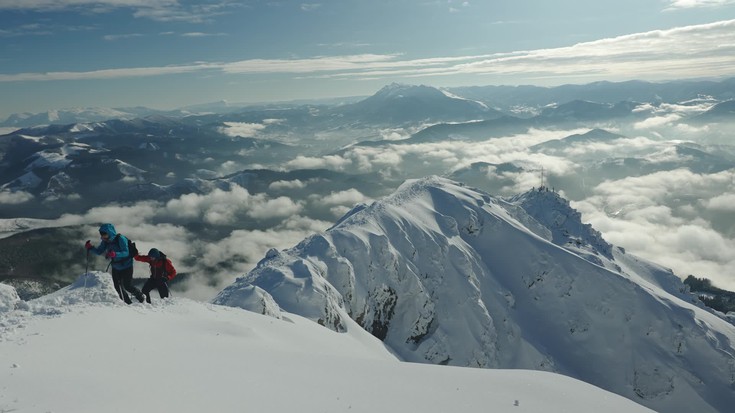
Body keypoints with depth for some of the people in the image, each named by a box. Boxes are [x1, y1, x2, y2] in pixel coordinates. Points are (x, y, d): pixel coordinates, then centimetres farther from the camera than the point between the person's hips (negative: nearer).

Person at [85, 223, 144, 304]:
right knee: (118, 287, 5)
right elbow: (99, 251, 2)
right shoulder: (105, 241, -4)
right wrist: (90, 247, -17)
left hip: (126, 266, -7)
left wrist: (115, 254, -49)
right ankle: (128, 303, 18)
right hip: (116, 267, 7)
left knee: (127, 286, -4)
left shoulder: (120, 239, -24)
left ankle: (140, 295, 23)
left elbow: (126, 253, -31)